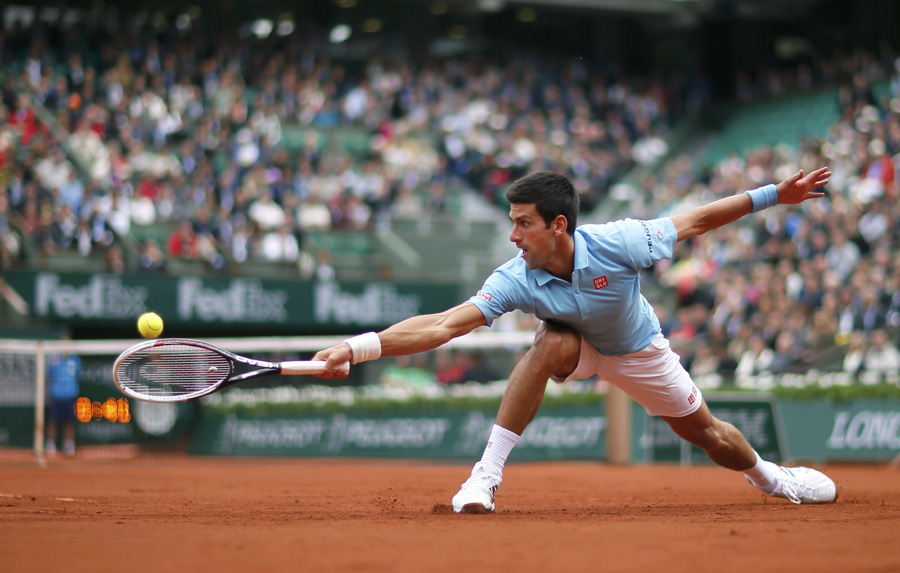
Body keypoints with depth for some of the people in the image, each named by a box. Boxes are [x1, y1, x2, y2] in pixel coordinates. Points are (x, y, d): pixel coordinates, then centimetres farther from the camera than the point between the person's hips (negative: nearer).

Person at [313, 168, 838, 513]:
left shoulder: (616, 244, -35)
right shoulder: (516, 280, -33)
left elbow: (695, 222, -23)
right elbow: (445, 324, -41)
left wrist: (774, 195, -22)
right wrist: (360, 347, -53)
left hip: (637, 352, 0)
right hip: (576, 348, 0)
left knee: (705, 431, 9)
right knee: (551, 343, -35)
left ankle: (771, 477, 45)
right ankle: (487, 475, -31)